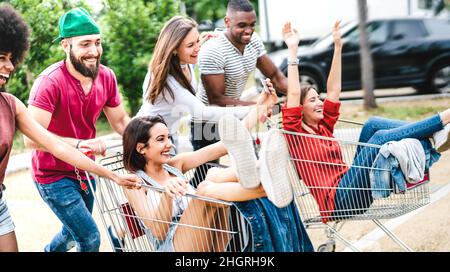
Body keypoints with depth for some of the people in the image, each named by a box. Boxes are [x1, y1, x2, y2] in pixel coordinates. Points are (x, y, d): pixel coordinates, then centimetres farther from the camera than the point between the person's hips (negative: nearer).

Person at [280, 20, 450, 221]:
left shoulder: (323, 127, 22)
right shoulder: (295, 134, 1)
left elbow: (333, 89, 22)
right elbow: (294, 94, -12)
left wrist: (338, 47, 20)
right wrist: (292, 51, -12)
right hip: (339, 201, -8)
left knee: (373, 124, -5)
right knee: (380, 137, -19)